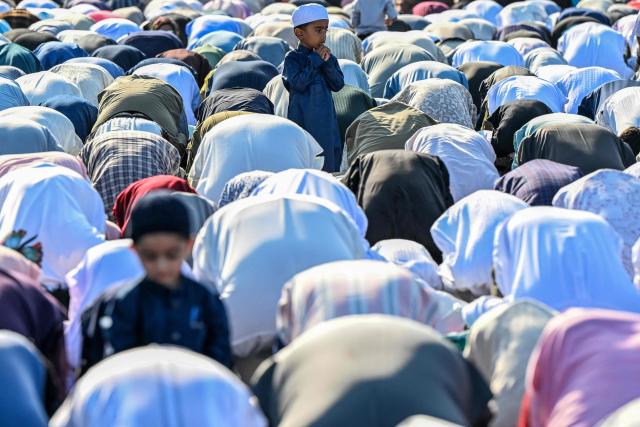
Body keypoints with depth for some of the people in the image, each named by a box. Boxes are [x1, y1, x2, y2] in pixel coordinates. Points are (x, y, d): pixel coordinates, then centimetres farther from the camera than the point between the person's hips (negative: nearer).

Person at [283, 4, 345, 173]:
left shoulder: (329, 58, 7)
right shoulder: (293, 58, -5)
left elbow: (338, 85, 0)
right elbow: (298, 84, -18)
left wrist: (327, 63, -13)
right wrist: (315, 60, -14)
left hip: (325, 120, 4)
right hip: (302, 119, -4)